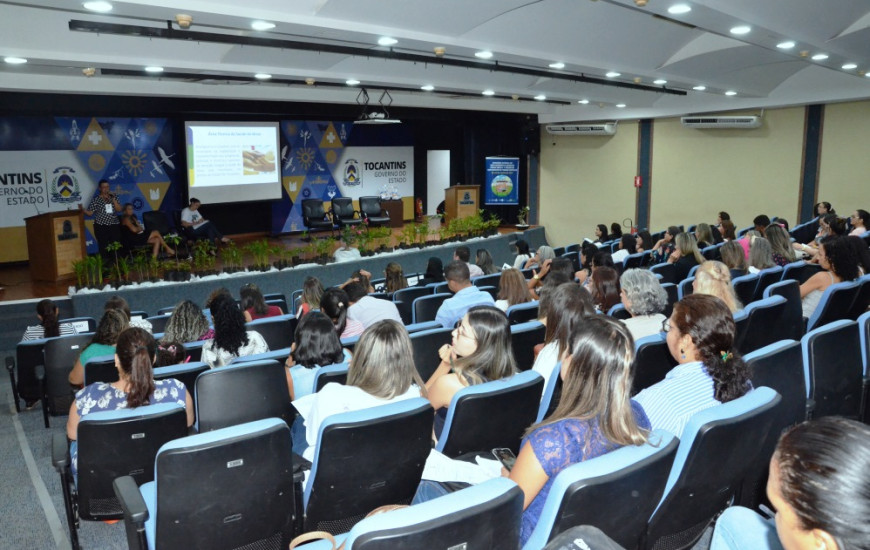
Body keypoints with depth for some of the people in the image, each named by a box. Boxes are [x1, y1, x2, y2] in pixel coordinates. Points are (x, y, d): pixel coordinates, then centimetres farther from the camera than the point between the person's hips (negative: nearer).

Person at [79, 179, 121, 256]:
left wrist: (113, 200, -9)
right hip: (101, 227, -3)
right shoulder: (95, 199, 0)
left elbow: (119, 209, 0)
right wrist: (83, 209, -19)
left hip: (114, 226, 3)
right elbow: (90, 213, -1)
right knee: (103, 248, -4)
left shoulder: (113, 197, 9)